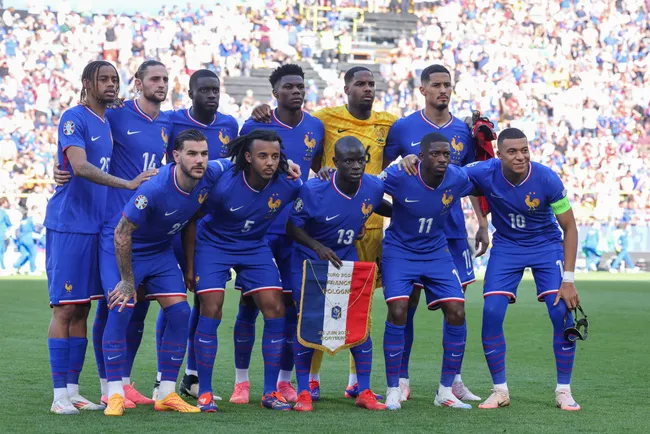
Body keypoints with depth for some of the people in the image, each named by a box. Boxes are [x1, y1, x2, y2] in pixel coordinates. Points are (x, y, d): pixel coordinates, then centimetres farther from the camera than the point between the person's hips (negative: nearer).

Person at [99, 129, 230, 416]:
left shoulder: (210, 176, -17)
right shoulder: (155, 189, -34)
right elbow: (122, 233, -25)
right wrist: (128, 281, -19)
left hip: (161, 251, 6)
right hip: (122, 249, -6)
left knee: (180, 313, -5)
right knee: (120, 311, -17)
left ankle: (166, 395, 4)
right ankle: (115, 395, -8)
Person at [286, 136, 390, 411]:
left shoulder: (373, 186, -14)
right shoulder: (314, 191, -25)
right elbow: (292, 226, -15)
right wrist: (318, 248, -27)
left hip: (346, 260, 3)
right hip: (309, 261, -3)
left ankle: (364, 392, 7)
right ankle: (304, 394, 5)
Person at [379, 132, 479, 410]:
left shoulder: (457, 178, -14)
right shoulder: (399, 176, -23)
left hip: (437, 252, 3)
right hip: (399, 250, -3)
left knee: (457, 312, -8)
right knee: (398, 312, -19)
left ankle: (445, 391, 6)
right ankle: (393, 390, -4)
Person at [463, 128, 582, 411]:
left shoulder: (546, 179, -25)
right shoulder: (485, 173, -23)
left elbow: (569, 228, -16)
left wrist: (568, 279, -19)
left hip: (546, 246, -1)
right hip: (506, 246, 1)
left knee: (562, 313, -14)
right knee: (492, 313, -11)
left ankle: (564, 391, 2)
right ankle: (500, 390, 4)